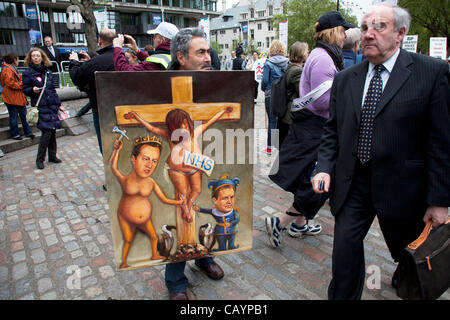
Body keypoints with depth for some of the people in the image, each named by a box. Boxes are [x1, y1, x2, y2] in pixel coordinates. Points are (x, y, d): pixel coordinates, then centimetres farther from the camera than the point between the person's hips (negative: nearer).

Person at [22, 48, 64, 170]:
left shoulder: (47, 71, 14)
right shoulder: (28, 73, 0)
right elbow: (25, 90, 2)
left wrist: (59, 104, 16)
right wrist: (33, 90, -20)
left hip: (52, 105, 5)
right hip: (40, 107, -5)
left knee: (53, 131, 7)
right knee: (47, 132, -11)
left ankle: (52, 156, 20)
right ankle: (39, 159, 2)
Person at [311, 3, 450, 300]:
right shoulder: (345, 79, 3)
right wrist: (325, 167, -7)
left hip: (401, 185, -1)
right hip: (352, 183, 2)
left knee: (407, 253, 22)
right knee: (345, 248, 4)